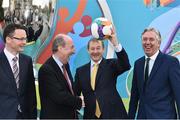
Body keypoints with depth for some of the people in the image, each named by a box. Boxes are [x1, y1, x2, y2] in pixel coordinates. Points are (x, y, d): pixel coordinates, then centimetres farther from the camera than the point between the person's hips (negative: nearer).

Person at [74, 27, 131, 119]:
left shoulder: (111, 64, 2)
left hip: (112, 114, -2)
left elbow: (126, 65, -18)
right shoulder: (81, 71, 9)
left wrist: (116, 44, -30)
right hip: (90, 116, 3)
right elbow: (76, 94, 13)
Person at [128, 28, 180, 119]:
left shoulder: (171, 61, -8)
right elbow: (135, 94, 12)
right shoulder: (138, 63, 9)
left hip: (163, 115, -5)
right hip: (142, 115, 5)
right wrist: (131, 116, 11)